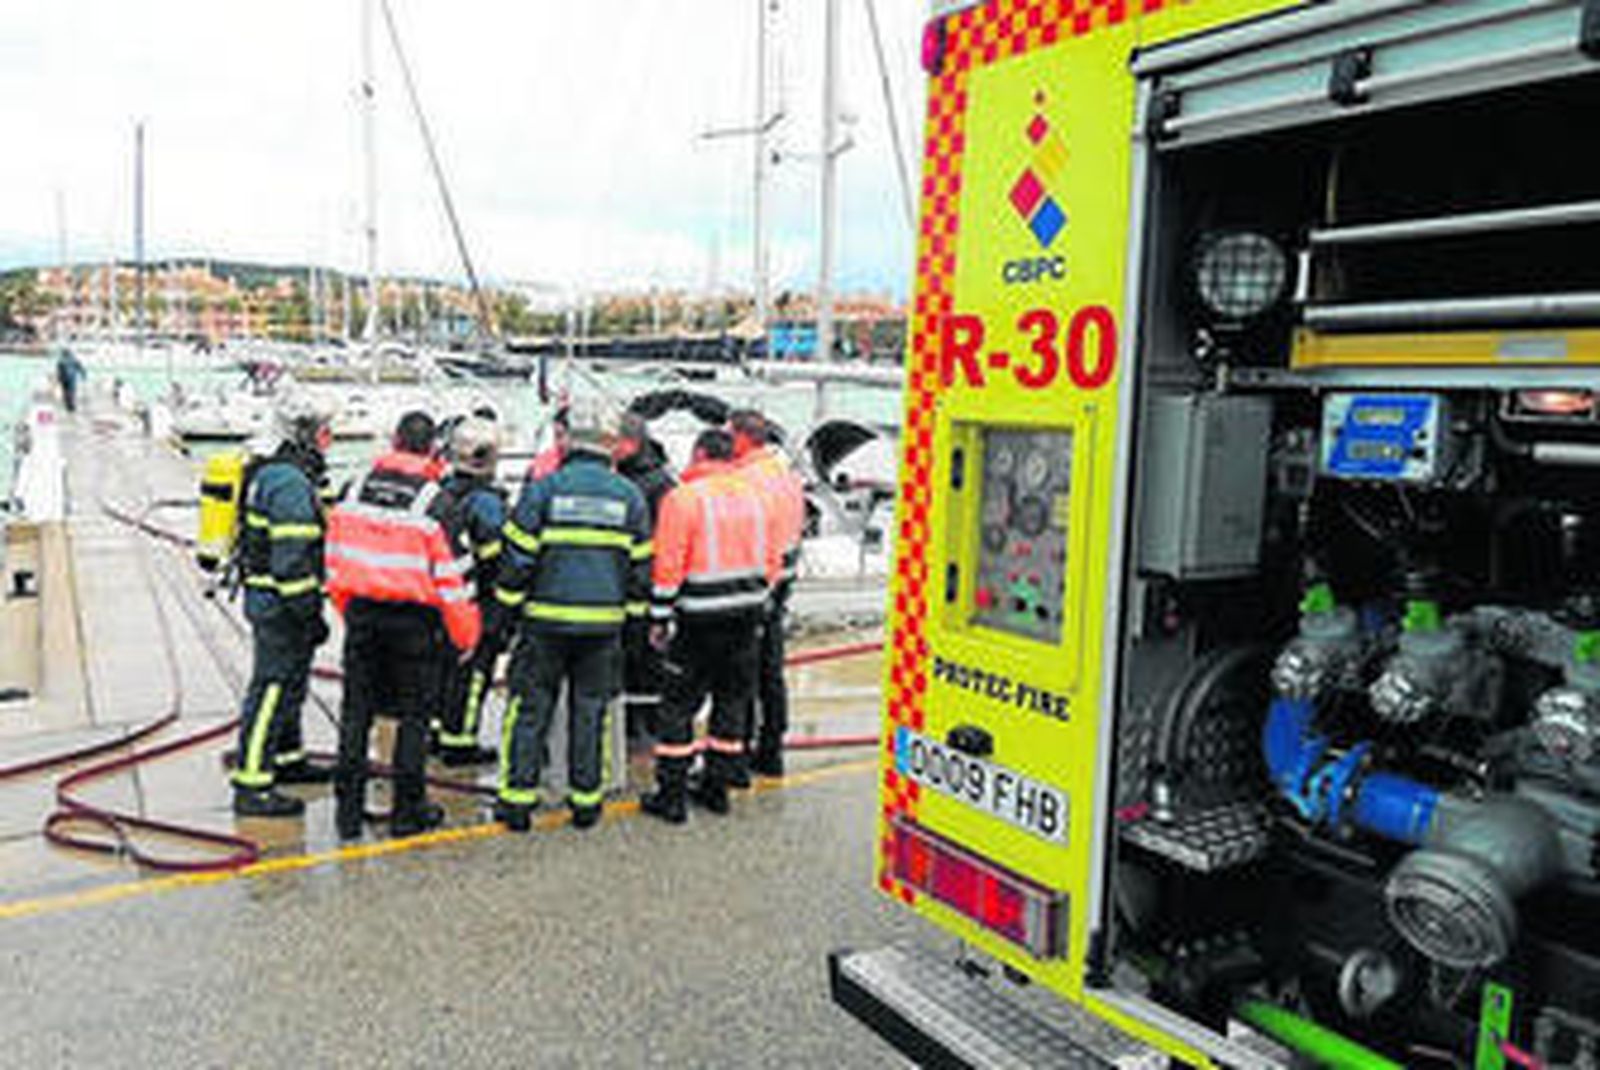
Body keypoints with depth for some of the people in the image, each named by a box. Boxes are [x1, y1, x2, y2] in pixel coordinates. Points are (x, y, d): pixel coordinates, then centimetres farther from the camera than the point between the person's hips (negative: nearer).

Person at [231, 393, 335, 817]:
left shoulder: (271, 473, 14)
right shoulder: (291, 484, -20)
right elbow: (291, 558, -24)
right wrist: (309, 614, -21)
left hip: (266, 596, 11)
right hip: (280, 603, -11)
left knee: (288, 682, 22)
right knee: (272, 689, -7)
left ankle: (287, 758, 37)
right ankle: (251, 786, -3)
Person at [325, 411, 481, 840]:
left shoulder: (356, 489, 3)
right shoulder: (435, 501, -12)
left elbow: (336, 557, 10)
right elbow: (452, 572, -11)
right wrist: (465, 633, -1)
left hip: (361, 613, 4)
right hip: (413, 619, -4)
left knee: (356, 708, 13)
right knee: (414, 712, 7)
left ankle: (348, 808, 17)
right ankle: (408, 810, 13)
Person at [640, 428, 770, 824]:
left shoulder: (683, 498, -10)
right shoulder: (750, 496, 8)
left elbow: (669, 565, -12)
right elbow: (766, 559, 12)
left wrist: (659, 618, -5)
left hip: (701, 619, -6)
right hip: (746, 613, 6)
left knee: (680, 703, 4)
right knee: (732, 699, 14)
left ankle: (671, 795, 8)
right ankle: (717, 786, 23)